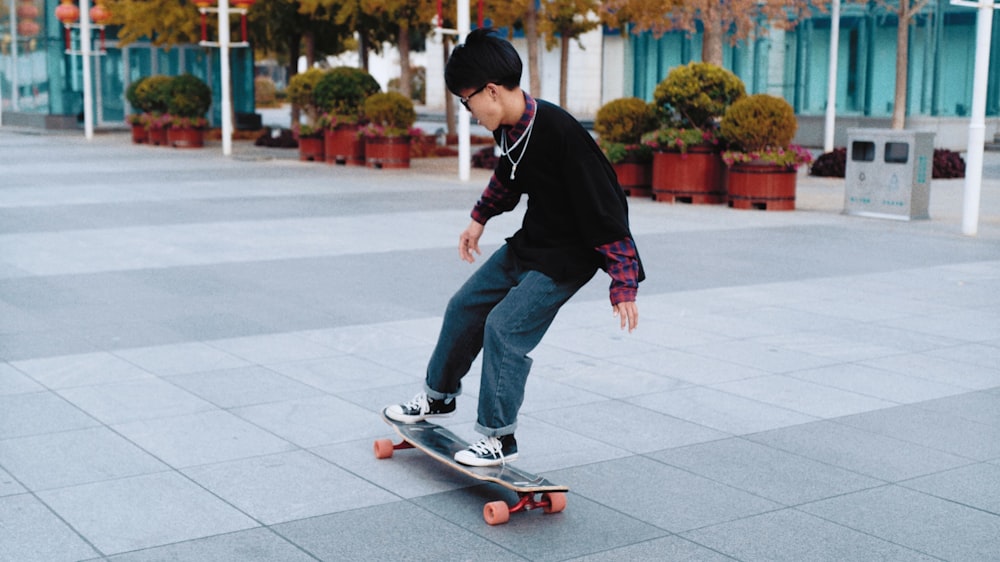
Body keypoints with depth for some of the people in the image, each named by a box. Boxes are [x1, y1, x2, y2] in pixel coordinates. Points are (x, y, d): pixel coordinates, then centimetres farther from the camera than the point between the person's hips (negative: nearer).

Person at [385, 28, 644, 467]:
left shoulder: (560, 132, -30)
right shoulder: (510, 127, -5)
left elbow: (606, 205, -27)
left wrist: (623, 281, -26)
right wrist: (480, 218, 29)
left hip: (565, 258, -9)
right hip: (528, 243, 9)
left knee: (505, 327, -15)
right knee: (465, 307, 13)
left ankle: (499, 438, 0)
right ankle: (439, 397, 33)